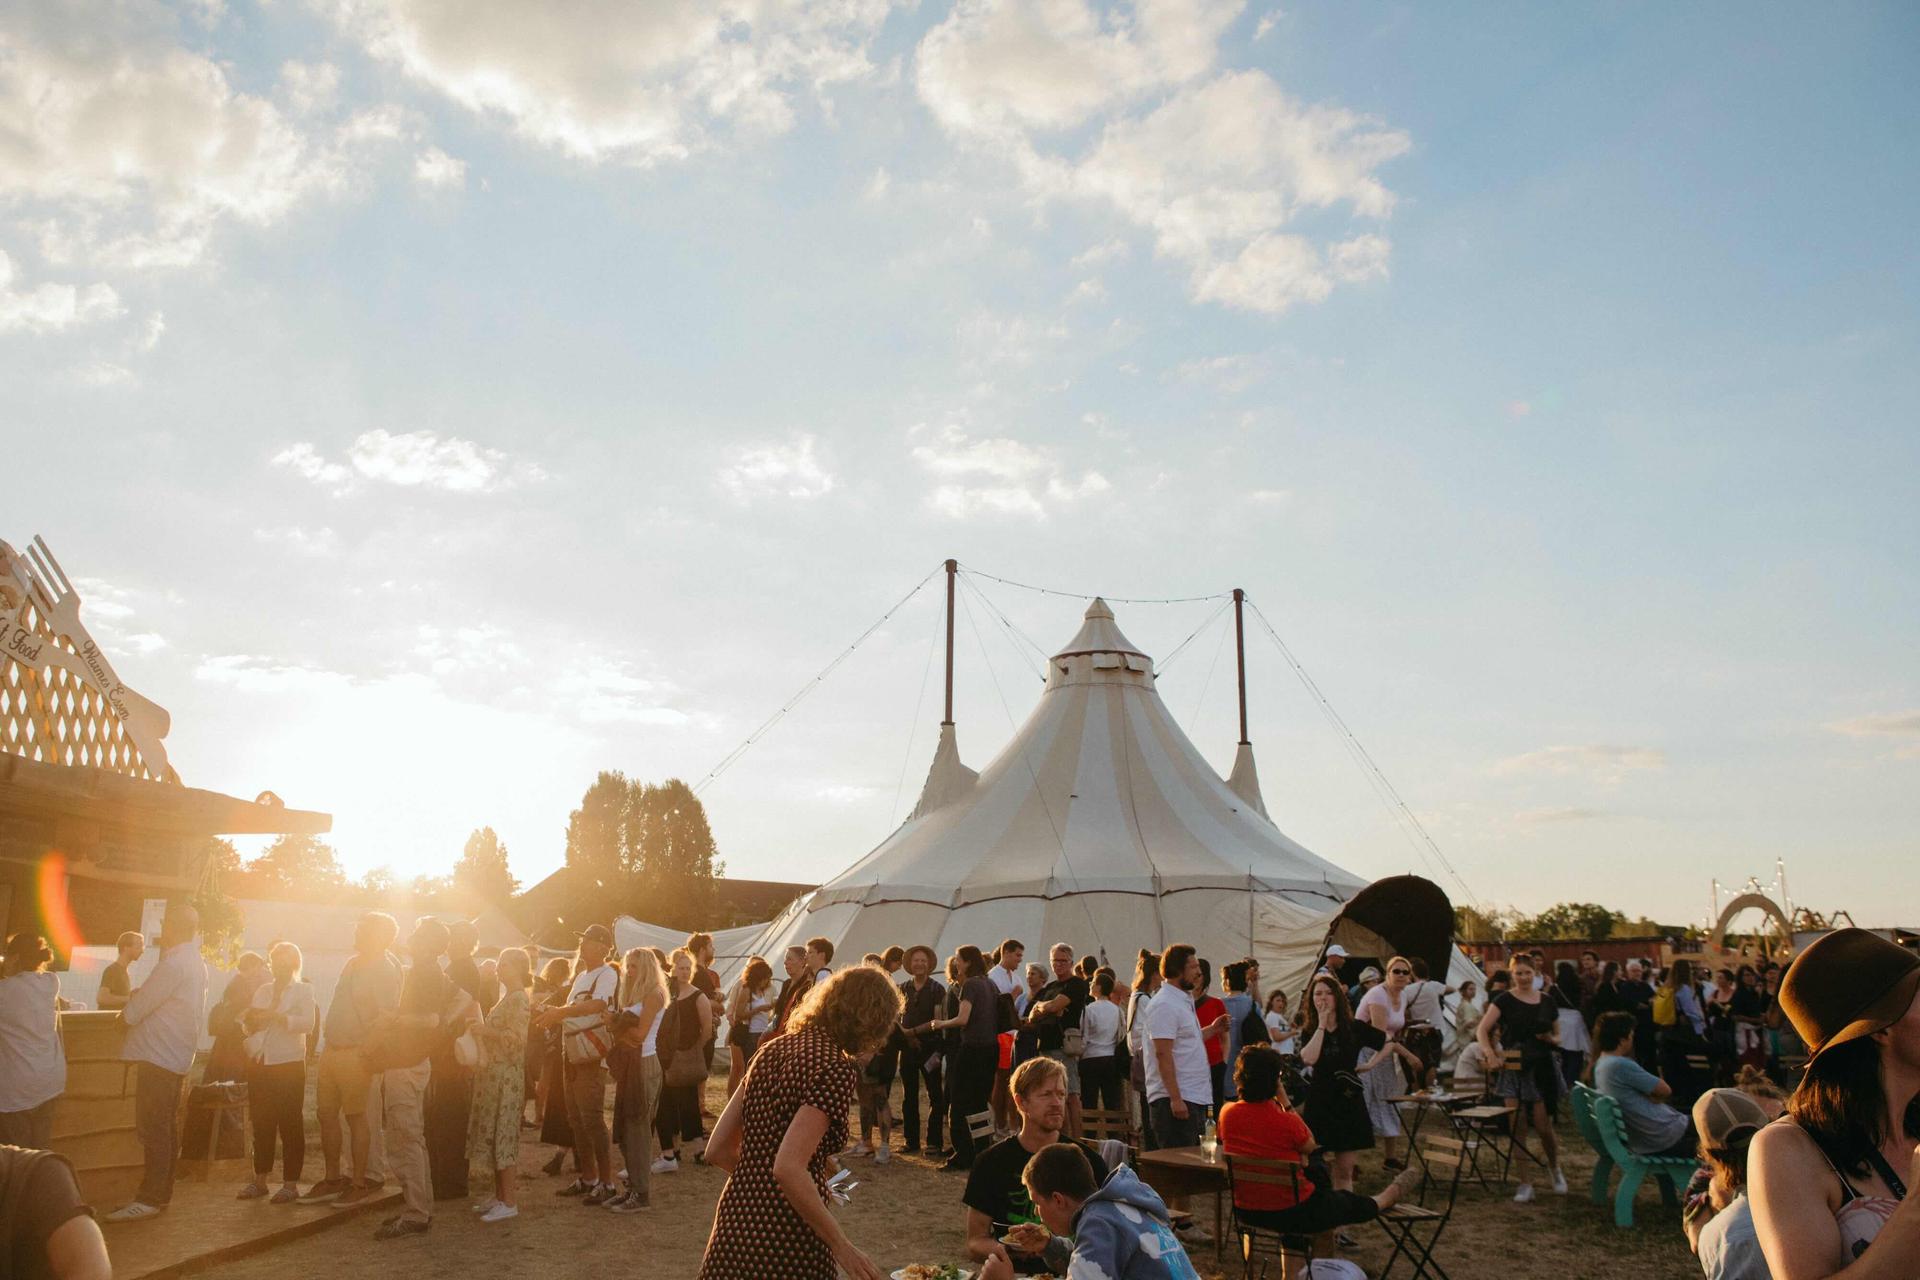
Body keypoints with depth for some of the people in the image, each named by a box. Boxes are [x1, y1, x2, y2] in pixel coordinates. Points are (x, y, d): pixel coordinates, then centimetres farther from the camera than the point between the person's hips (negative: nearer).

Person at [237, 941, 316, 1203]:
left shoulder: (303, 990, 2)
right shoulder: (263, 990, 17)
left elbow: (308, 1024, -13)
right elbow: (248, 1022, 12)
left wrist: (275, 1016, -21)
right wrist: (250, 1019, -10)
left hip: (288, 1063, -5)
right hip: (260, 1063, 5)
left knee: (290, 1124, -2)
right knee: (261, 1123, 7)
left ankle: (290, 1184, 2)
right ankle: (260, 1179, 18)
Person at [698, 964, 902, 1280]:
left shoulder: (773, 1049, 7)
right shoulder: (836, 1067, -16)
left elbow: (718, 1151, 9)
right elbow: (788, 1170, -25)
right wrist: (842, 1247, -17)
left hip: (734, 1222, 7)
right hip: (788, 1240, -7)